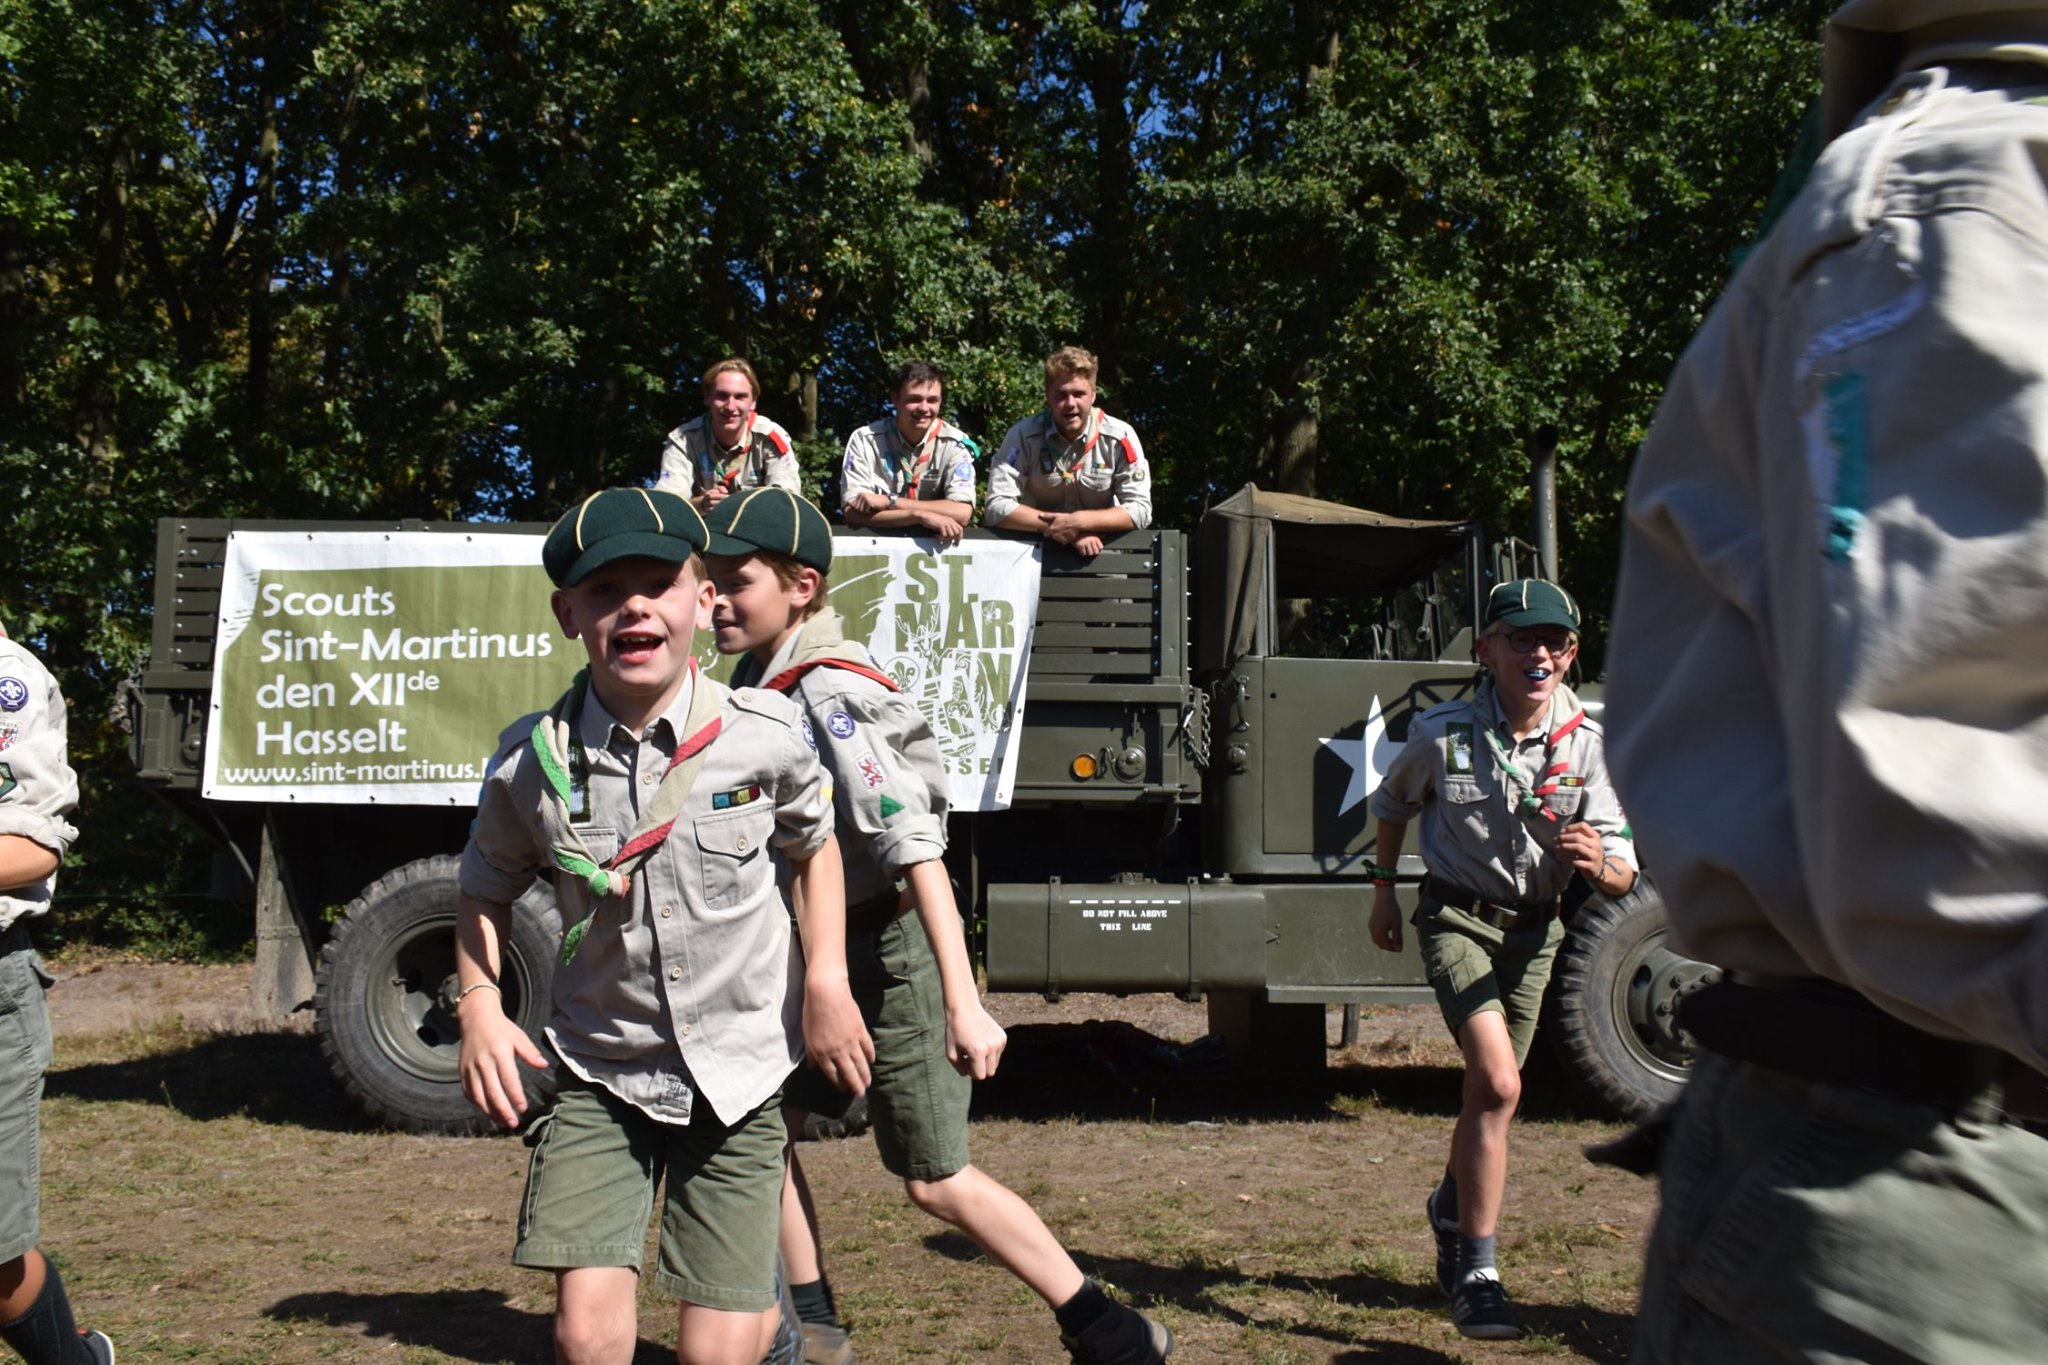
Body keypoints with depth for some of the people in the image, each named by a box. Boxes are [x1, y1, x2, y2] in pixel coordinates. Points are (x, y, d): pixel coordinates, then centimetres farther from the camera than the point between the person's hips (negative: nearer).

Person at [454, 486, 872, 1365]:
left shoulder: (766, 736, -10)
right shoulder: (532, 762, -9)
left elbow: (813, 844, 10)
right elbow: (486, 890, 9)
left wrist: (826, 980, 0)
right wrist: (478, 1003, -6)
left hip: (738, 1072, 0)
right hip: (601, 1073, 0)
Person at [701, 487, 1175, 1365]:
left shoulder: (828, 696, -23)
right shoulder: (762, 683, 5)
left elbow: (917, 849, -29)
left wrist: (964, 1005, -33)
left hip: (890, 955, -8)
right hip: (831, 958, 9)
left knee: (933, 1180, 1)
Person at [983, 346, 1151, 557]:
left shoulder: (1120, 437, -7)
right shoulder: (1023, 436, -8)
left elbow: (1140, 510, -7)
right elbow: (997, 508, -12)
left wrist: (1079, 522, -19)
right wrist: (1057, 526, -20)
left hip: (1101, 552, 0)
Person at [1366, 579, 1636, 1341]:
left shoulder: (1589, 745, -12)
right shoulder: (1442, 734, -15)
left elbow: (1624, 877, -14)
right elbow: (1393, 804, 7)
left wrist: (1598, 863, -36)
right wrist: (1384, 889, 8)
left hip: (1533, 928, 4)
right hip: (1457, 915, -3)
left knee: (1487, 1090, 17)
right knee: (1498, 1085, -21)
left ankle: (1451, 1207, 47)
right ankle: (1477, 1271, -12)